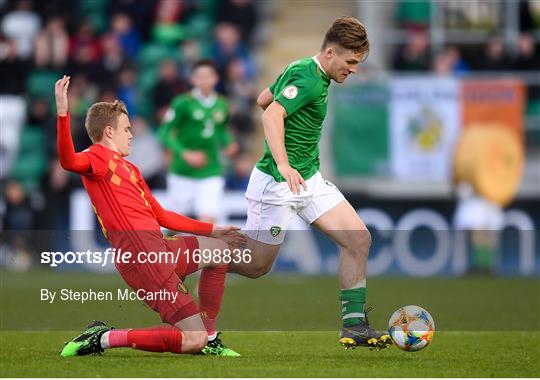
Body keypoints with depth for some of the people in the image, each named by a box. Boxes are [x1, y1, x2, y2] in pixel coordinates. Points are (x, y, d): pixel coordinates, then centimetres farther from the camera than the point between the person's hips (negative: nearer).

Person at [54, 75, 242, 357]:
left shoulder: (129, 169, 24)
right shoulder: (97, 158, -5)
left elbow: (161, 216, 32)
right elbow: (69, 161, -30)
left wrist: (211, 230, 36)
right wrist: (62, 114, -43)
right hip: (142, 258, -10)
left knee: (218, 249, 30)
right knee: (192, 340, -14)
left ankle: (209, 339, 25)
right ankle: (103, 339, -8)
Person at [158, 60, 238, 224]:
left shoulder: (222, 105, 3)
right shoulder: (183, 103, -10)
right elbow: (165, 134, -10)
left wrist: (228, 144, 0)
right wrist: (185, 153, -22)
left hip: (210, 174, 2)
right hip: (182, 173, -2)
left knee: (208, 219, -12)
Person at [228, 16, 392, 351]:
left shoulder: (301, 70, 10)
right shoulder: (309, 80, -19)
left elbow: (263, 100, 23)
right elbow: (271, 115, -32)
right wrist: (283, 165, -41)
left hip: (309, 179, 10)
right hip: (278, 184, -10)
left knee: (359, 239, -2)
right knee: (255, 266, 0)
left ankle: (354, 325, 1)